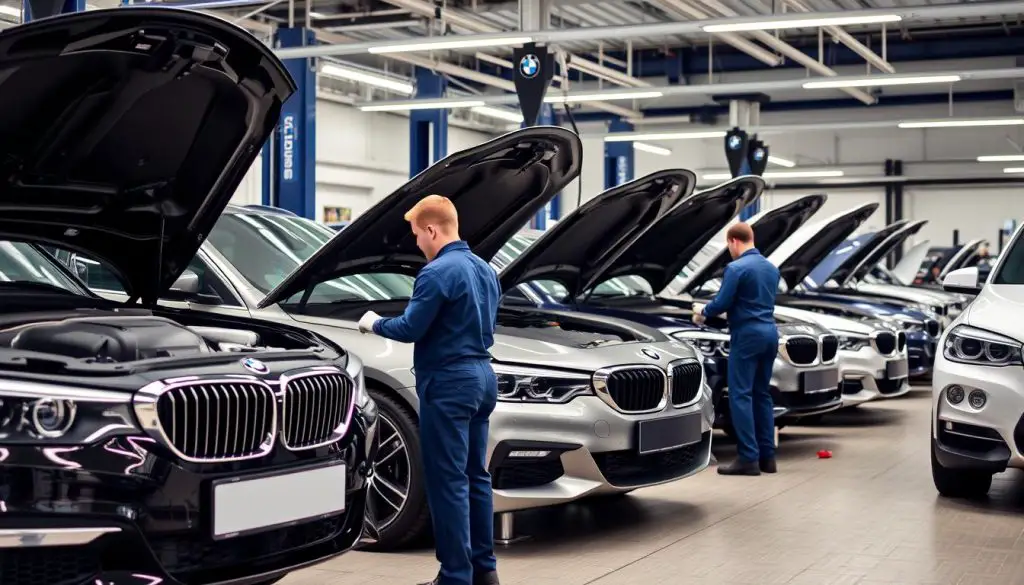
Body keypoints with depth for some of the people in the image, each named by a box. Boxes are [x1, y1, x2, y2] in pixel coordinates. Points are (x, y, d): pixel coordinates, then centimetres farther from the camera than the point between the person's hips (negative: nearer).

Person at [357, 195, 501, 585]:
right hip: (482, 377, 9)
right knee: (475, 474, 14)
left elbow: (409, 329, -14)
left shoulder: (438, 272, -16)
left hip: (449, 382, -9)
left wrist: (375, 324, 5)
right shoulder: (485, 270, 14)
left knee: (448, 481, -5)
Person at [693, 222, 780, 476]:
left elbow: (722, 303, -11)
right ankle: (767, 456, 13)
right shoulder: (771, 268, 15)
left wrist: (703, 312, 10)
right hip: (769, 333, 8)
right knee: (762, 395, 13)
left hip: (747, 334, -8)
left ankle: (749, 458, -9)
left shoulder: (736, 268, -12)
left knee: (741, 395, -5)